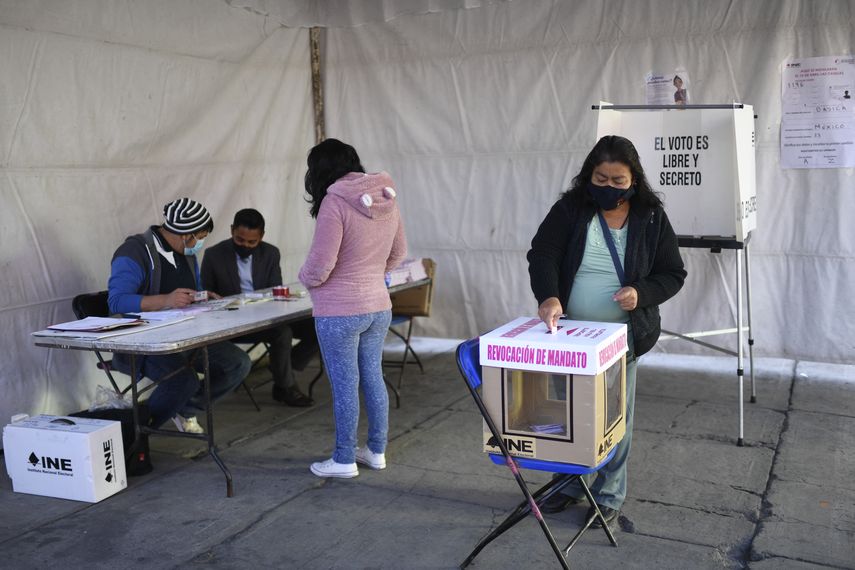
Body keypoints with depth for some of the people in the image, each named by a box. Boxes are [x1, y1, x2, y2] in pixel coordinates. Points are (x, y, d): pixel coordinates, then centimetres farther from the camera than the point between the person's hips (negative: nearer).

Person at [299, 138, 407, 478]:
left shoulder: (335, 203, -19)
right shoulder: (387, 198, 3)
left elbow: (320, 266, -19)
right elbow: (398, 253, 14)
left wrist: (305, 277, 2)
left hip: (339, 313, -7)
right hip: (378, 307, 7)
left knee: (345, 386, 5)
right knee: (373, 378, 17)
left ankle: (344, 460, 18)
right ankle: (377, 451, 29)